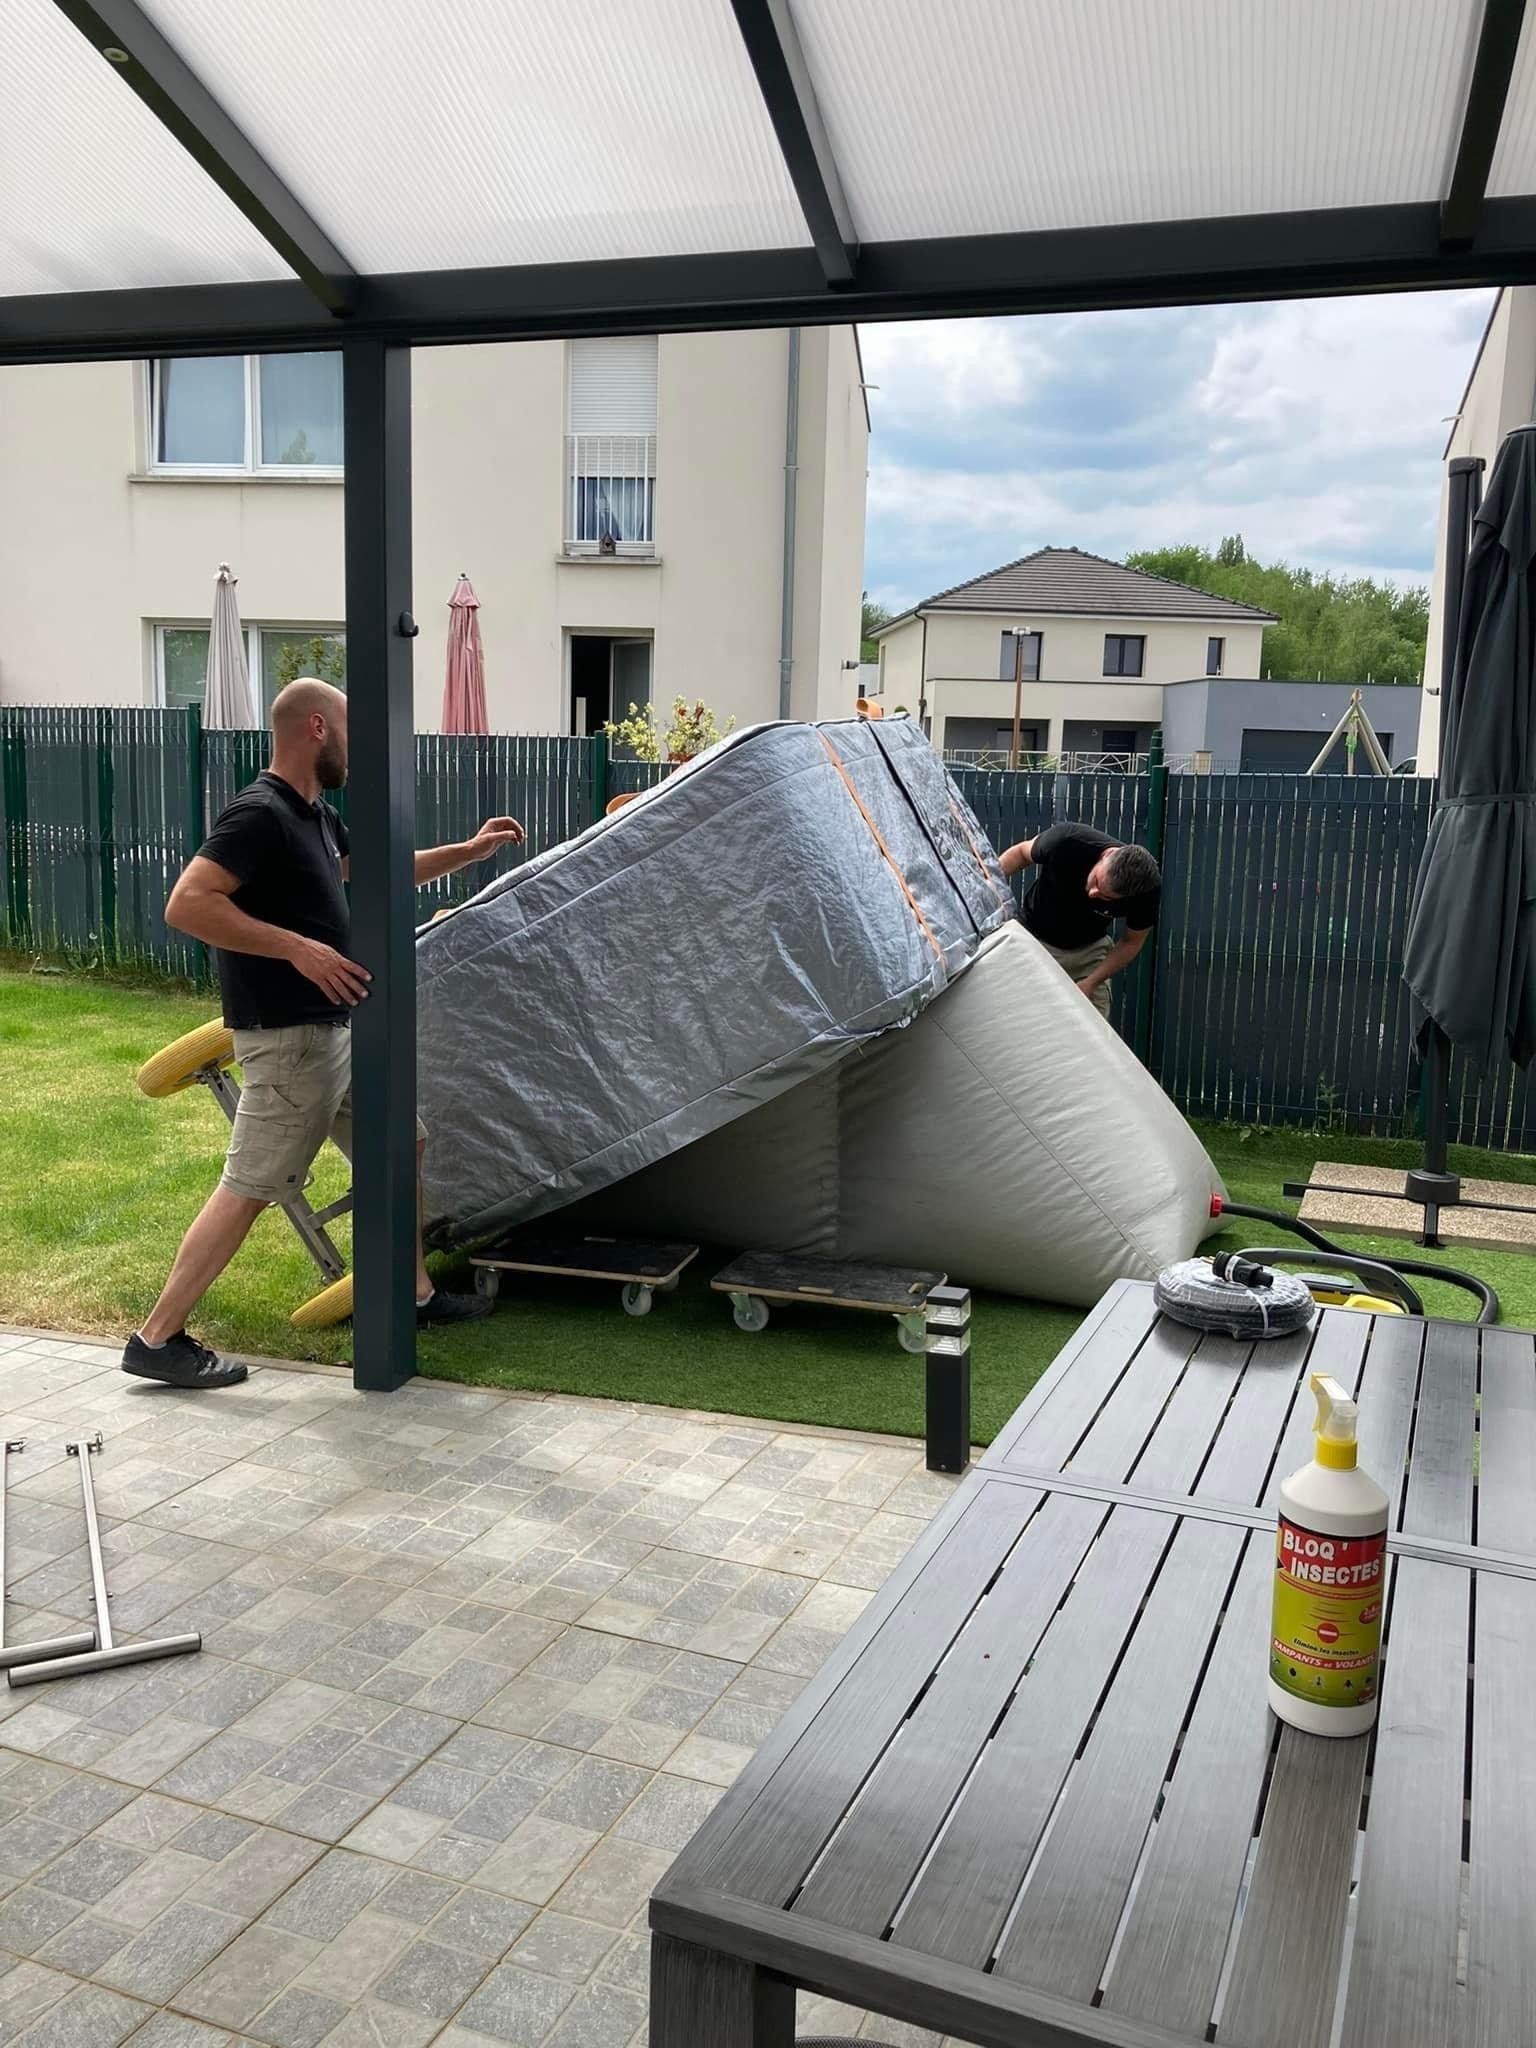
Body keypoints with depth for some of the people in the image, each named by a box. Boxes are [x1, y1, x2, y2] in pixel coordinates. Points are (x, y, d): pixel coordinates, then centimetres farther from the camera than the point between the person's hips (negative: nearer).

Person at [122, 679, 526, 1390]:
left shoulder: (316, 816, 13)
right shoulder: (259, 814, -17)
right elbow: (186, 905, -26)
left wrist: (469, 851, 25)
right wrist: (298, 947, -28)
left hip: (338, 1028, 10)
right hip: (288, 1038, -10)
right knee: (248, 1188, -5)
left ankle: (415, 1295, 30)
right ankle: (157, 1339, 4)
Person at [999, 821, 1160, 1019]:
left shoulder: (1147, 890, -28)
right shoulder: (1066, 842, -32)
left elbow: (1132, 942, -9)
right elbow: (1021, 853, -9)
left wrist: (1090, 983, -16)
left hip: (1090, 950, 1)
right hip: (1036, 940, -1)